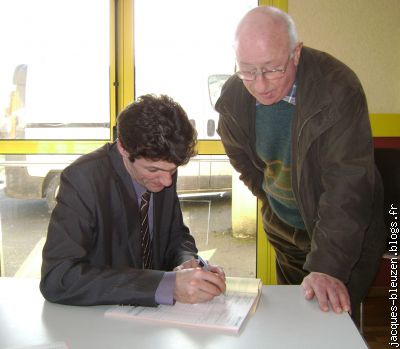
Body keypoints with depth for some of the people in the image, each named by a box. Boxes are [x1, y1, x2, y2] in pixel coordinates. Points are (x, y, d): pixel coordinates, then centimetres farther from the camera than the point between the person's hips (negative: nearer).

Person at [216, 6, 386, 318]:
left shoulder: (338, 88, -30)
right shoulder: (234, 95, -13)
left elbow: (347, 182, -34)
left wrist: (327, 266, -39)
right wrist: (271, 199, 9)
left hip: (346, 233, -4)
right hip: (284, 230, 5)